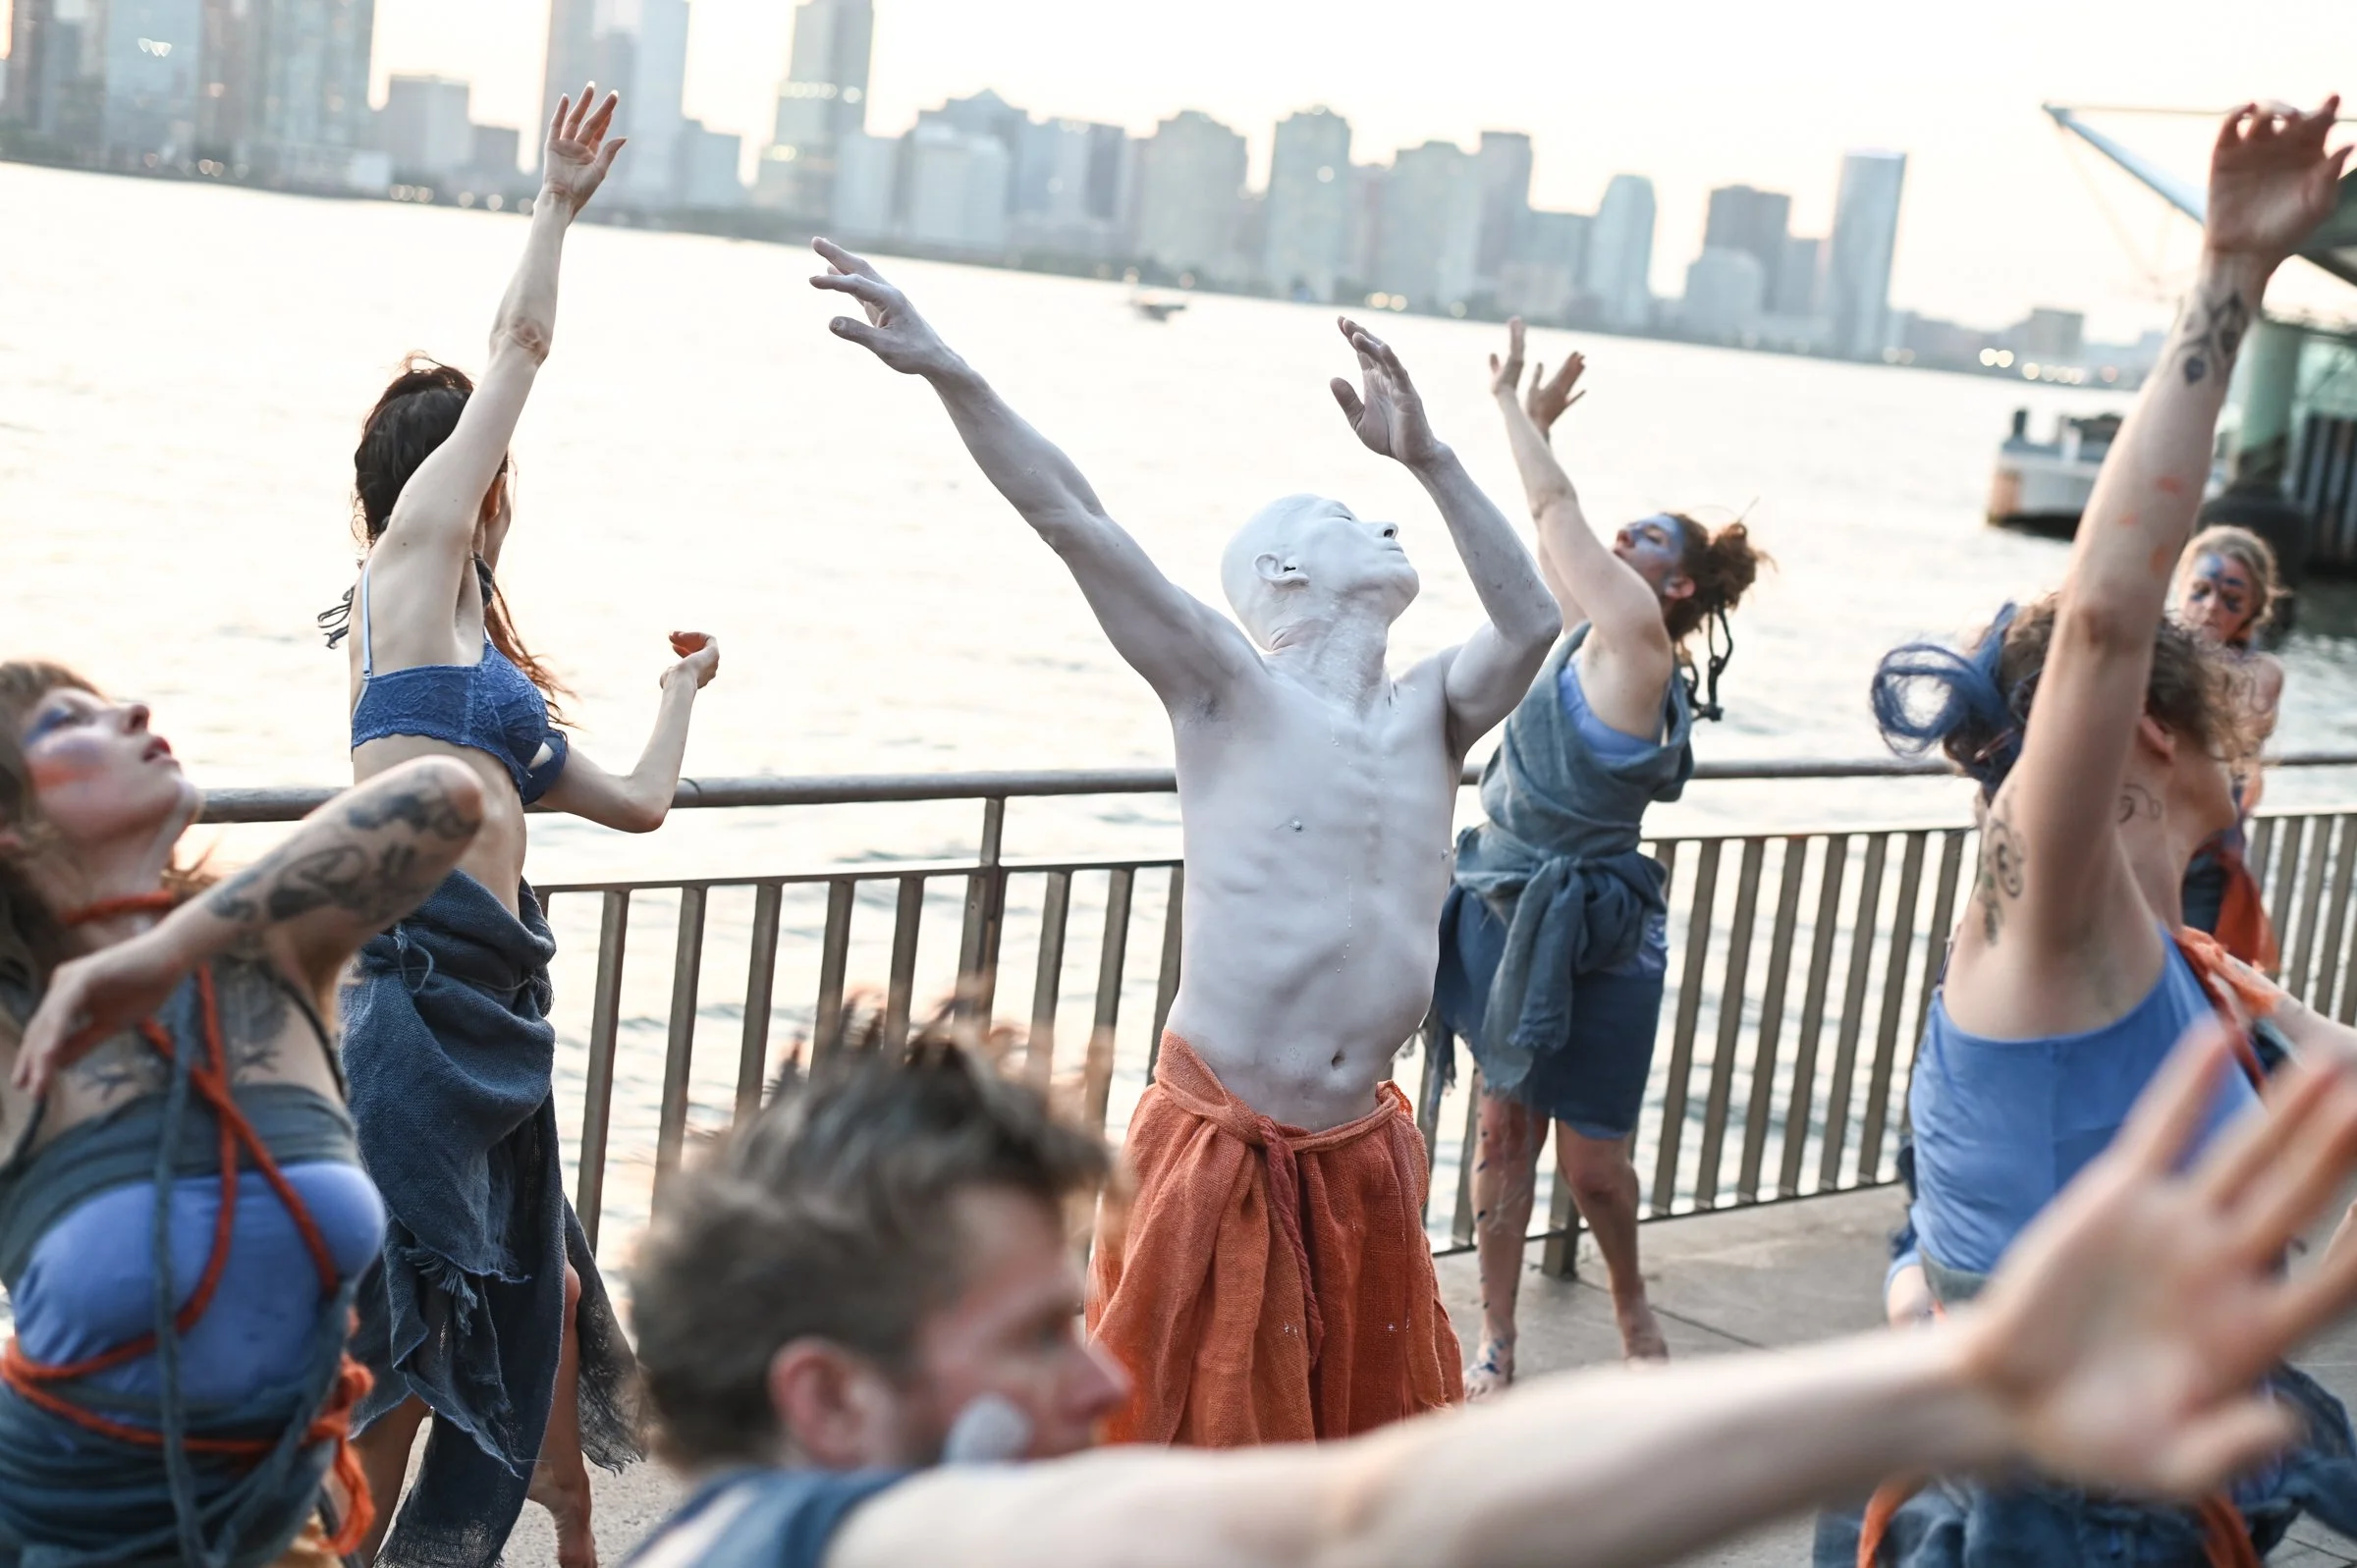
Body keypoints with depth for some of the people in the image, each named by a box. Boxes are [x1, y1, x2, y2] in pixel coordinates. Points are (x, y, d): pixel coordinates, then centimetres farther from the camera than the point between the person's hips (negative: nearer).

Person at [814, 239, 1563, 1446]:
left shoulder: (1432, 712, 9)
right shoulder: (1228, 690, -5)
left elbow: (1530, 621, -9)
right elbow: (1070, 518, -14)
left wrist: (1427, 458, -13)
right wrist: (945, 371, -21)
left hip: (1362, 1152, 5)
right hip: (1224, 1145, -5)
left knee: (1375, 1428, 16)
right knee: (1175, 1431, 3)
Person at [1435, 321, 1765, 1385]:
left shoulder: (1638, 636, -10)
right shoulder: (1589, 627, 10)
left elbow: (1557, 511, -9)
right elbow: (1553, 534, 24)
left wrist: (1514, 405, -1)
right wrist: (1536, 419, 20)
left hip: (1592, 933, -7)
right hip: (1504, 913, 7)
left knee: (1591, 1155, 4)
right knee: (1506, 1127, 8)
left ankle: (1630, 1301, 31)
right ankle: (1495, 1338, 16)